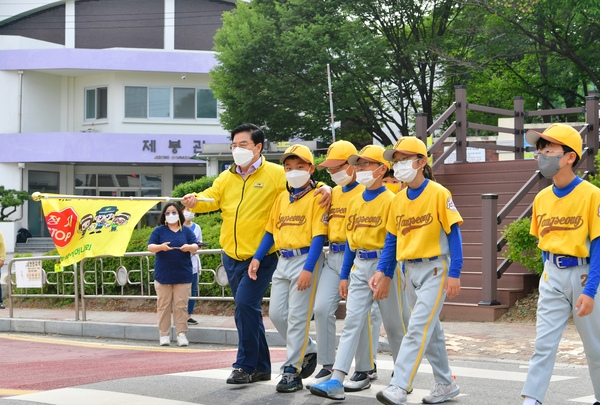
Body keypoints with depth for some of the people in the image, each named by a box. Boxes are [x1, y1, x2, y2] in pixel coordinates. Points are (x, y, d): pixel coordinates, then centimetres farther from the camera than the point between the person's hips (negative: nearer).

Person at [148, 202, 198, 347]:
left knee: (181, 305, -1)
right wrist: (160, 247, -23)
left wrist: (189, 247, -21)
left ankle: (181, 334, 2)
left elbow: (195, 246, 3)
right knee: (163, 305, 1)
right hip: (163, 274, 0)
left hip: (183, 275, 0)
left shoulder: (186, 231, 10)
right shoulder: (159, 231, 7)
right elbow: (150, 247, -1)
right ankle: (164, 335, 5)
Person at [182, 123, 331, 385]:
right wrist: (195, 201, -20)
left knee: (246, 303, -18)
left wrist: (324, 188, -25)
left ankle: (246, 365, -6)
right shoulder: (226, 178, 11)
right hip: (232, 255, 6)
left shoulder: (275, 174, -4)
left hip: (261, 256, -6)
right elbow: (211, 197, 1)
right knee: (247, 311, 12)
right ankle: (260, 367, 23)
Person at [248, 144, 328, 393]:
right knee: (276, 313, 7)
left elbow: (318, 236, -13)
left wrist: (308, 269, -20)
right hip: (283, 260, 7)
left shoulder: (317, 197, -7)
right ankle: (308, 350, 26)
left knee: (297, 316, -5)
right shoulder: (282, 198, 13)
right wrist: (257, 258, 7)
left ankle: (292, 371, 1)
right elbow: (271, 231, 17)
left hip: (306, 259, -7)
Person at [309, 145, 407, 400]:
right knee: (352, 321, -2)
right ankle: (336, 381, -10)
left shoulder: (390, 200, -9)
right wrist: (344, 275, 13)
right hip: (359, 266, 6)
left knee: (393, 322, 6)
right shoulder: (355, 201, 11)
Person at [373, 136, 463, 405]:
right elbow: (392, 239, 13)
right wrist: (383, 272, 3)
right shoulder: (398, 200, 8)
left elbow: (453, 233, -11)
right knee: (430, 330, 15)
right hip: (410, 270, 7)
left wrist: (454, 273, -16)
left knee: (418, 328, -14)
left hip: (435, 269, -7)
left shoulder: (438, 194, -10)